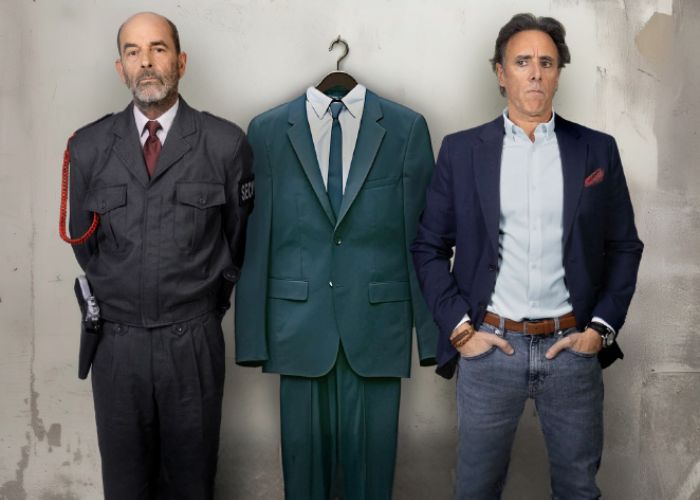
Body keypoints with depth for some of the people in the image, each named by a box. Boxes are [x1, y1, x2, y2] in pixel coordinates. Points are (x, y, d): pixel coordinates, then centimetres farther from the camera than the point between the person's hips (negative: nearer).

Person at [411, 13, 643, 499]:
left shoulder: (597, 150, 4)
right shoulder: (461, 150, 2)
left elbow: (624, 247, 8)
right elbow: (429, 248, 4)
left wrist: (602, 328, -1)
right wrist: (458, 326, -4)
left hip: (573, 346, 1)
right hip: (488, 345, -1)